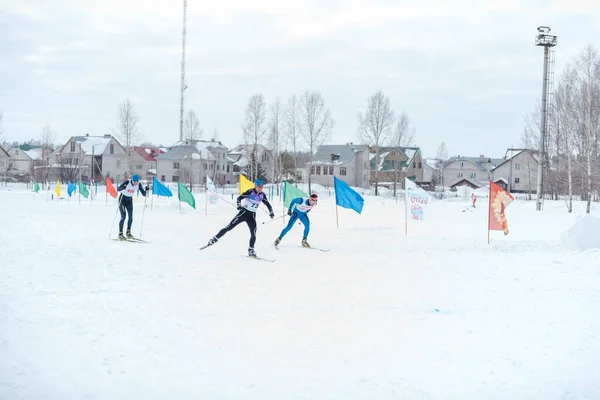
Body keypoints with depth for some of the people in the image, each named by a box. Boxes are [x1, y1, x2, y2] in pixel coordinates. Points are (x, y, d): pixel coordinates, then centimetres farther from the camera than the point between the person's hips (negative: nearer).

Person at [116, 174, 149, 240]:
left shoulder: (138, 185, -15)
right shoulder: (127, 182, -26)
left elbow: (144, 194, -15)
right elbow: (118, 189, -33)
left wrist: (146, 189, -34)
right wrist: (123, 188, -53)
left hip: (129, 200, 4)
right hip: (122, 199, -4)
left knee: (131, 217, -4)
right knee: (123, 216, -14)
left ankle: (128, 233, 13)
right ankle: (120, 234, -8)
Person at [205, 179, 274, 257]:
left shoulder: (262, 195, 0)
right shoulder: (250, 192, -13)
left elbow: (267, 204, 15)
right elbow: (239, 198, -13)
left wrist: (271, 212, 4)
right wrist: (239, 205, -30)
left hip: (252, 215, 4)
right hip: (244, 212, -4)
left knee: (254, 233, -8)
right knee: (230, 226, -7)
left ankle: (251, 250, 9)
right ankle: (215, 238, 3)